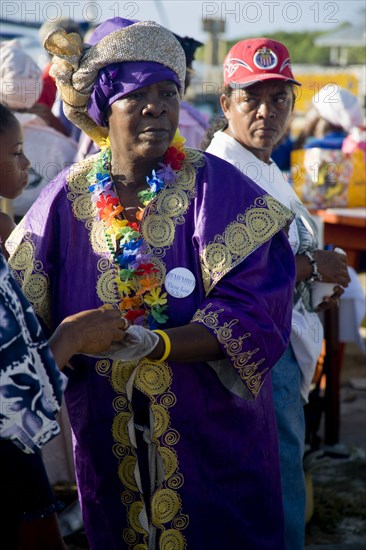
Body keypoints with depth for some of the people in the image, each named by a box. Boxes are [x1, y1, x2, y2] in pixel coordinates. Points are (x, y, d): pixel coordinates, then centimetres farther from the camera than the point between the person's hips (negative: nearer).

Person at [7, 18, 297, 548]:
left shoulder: (218, 189, -9)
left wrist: (154, 344, -29)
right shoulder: (67, 198, -2)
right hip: (107, 441, 2)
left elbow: (252, 316, -16)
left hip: (214, 439, -2)